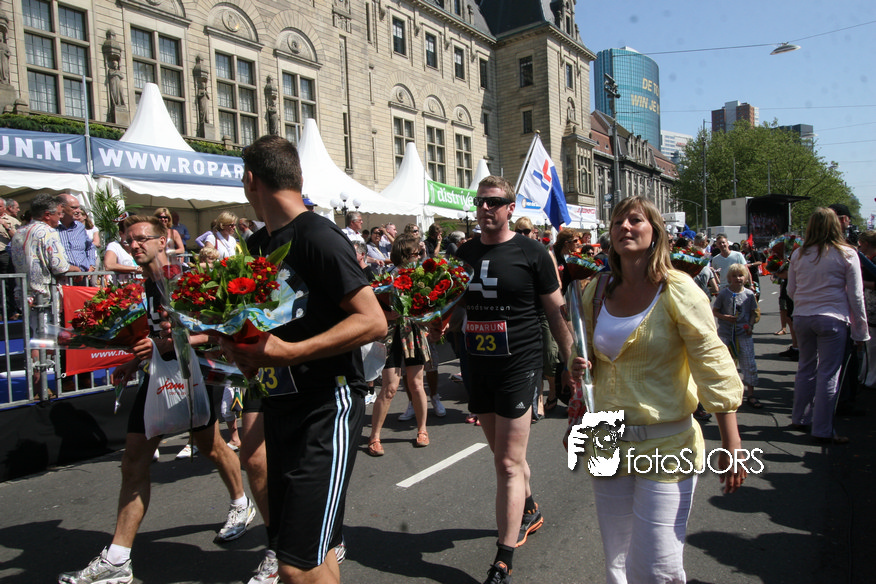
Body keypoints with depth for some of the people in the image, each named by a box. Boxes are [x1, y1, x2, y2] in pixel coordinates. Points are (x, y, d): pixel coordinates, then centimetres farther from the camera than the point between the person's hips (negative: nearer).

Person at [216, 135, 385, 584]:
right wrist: (239, 348, 3)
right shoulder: (257, 245, 13)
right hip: (279, 404, 9)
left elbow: (373, 321, -21)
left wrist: (290, 352, -26)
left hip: (327, 407, -9)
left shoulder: (318, 237, -15)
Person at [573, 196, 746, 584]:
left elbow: (714, 365, -11)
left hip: (667, 443, -4)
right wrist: (580, 367, -2)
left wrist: (731, 445, -13)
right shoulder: (596, 291, 4)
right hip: (608, 443, 5)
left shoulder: (676, 290, -9)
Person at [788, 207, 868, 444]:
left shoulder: (799, 254, 3)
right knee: (828, 374, 1)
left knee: (806, 368, 17)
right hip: (833, 319, -4)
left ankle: (800, 418, 27)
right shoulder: (847, 254, -5)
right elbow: (856, 295, -3)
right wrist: (860, 329, 3)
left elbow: (791, 290, 11)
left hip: (802, 317, 4)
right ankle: (823, 431, 7)